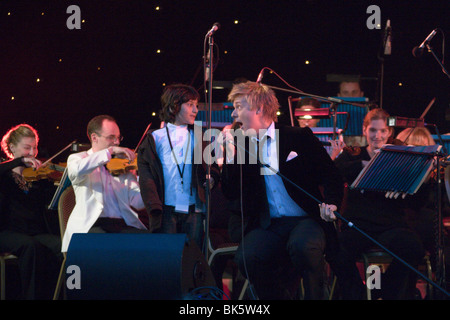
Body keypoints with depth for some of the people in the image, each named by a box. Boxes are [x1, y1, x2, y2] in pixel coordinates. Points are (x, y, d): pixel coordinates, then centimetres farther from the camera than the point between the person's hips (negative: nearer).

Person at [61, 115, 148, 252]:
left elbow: (138, 203, 10)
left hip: (125, 225, 4)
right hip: (91, 225, -4)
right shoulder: (77, 158, 12)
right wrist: (110, 151, -16)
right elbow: (77, 170, -17)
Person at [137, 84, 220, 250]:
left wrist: (212, 176, -2)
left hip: (194, 210, 2)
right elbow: (145, 177, 2)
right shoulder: (155, 138, 8)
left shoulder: (199, 137, 16)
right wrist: (154, 207, -9)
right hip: (166, 210, -2)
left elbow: (213, 164, 22)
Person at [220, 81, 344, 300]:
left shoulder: (299, 137, 4)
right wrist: (230, 155, -4)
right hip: (267, 225, 3)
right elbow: (231, 195, 7)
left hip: (306, 221, -2)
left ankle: (314, 295, -10)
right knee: (246, 257, -29)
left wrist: (331, 202, -15)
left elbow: (331, 176, 5)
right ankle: (279, 294, -2)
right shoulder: (241, 147, 12)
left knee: (303, 247, -37)